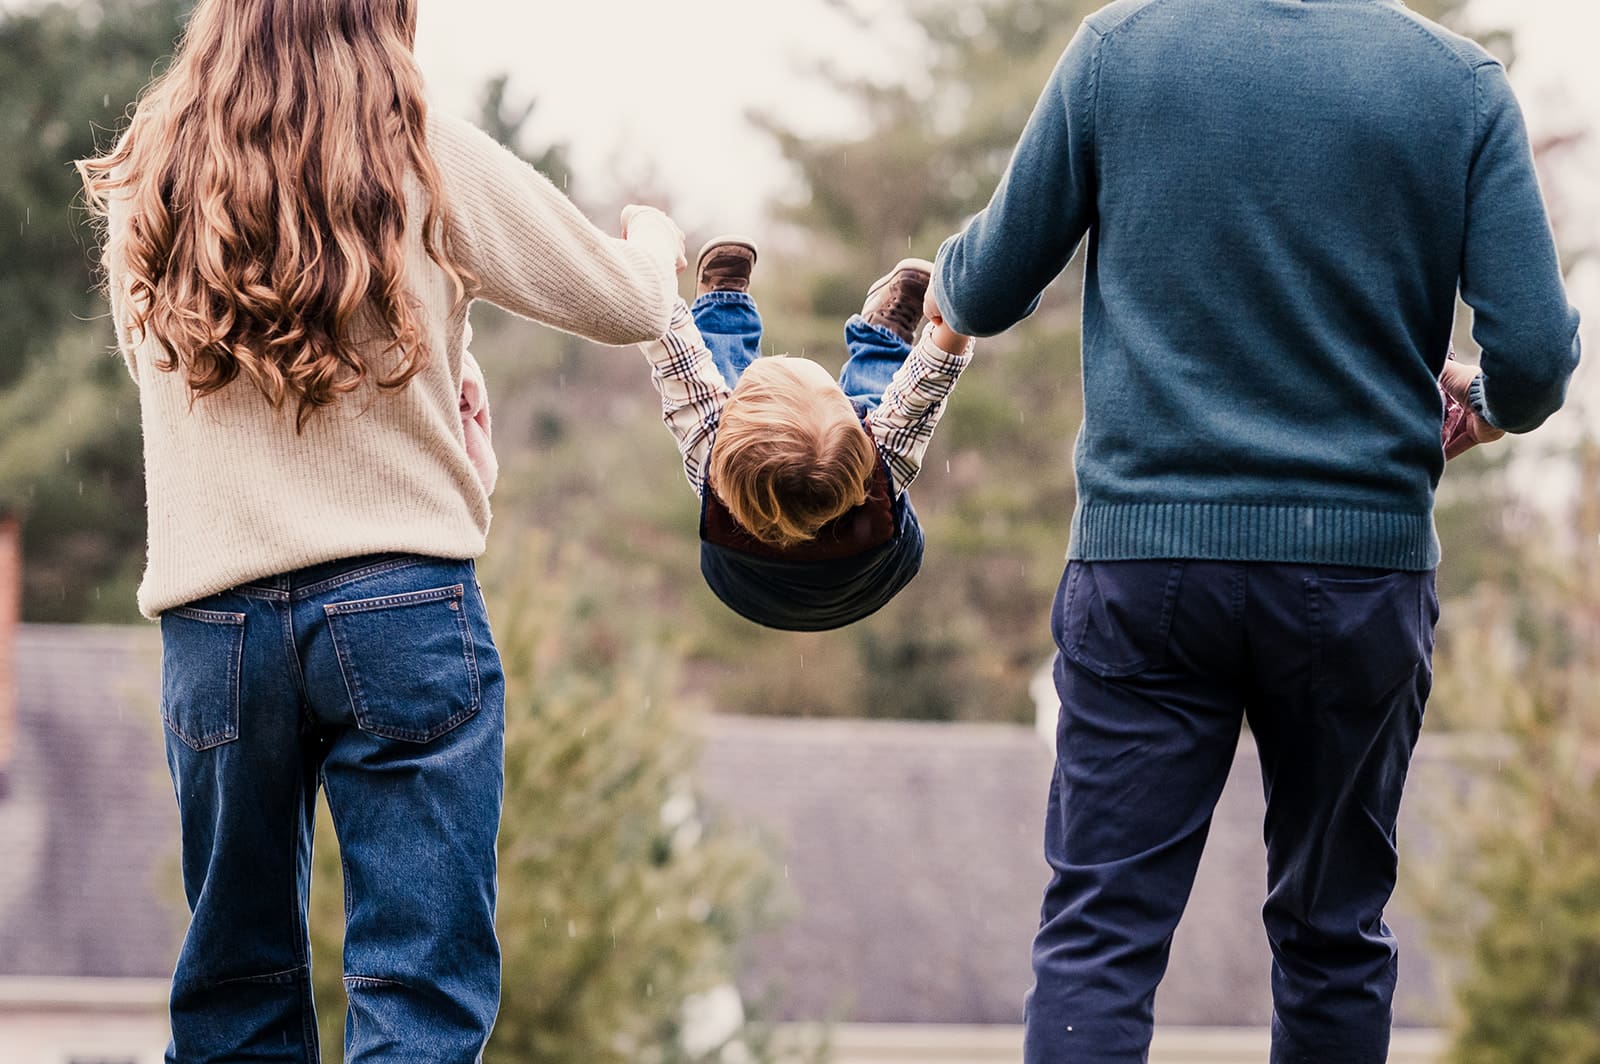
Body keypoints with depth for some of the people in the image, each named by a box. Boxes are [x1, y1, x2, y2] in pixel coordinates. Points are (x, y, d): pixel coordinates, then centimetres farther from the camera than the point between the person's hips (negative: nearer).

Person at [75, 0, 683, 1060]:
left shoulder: (146, 188, 8)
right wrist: (654, 235, 30)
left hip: (209, 620, 3)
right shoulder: (426, 158, 0)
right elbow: (626, 304, 6)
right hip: (398, 604, -3)